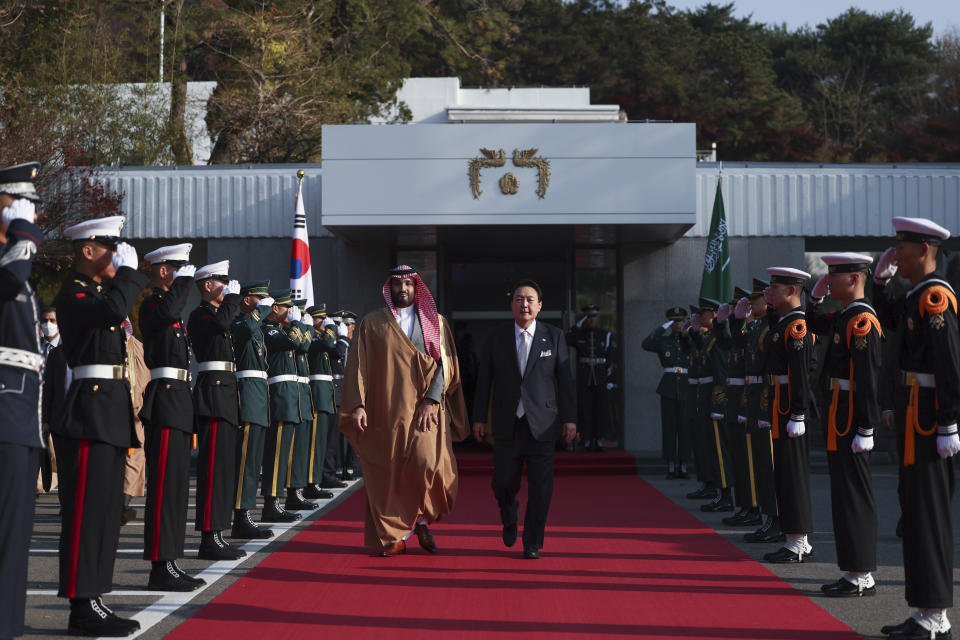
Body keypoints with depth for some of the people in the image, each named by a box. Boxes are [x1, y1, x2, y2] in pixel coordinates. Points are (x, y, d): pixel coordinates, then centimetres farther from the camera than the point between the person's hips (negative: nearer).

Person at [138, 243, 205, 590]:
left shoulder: (170, 305, 21)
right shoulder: (152, 304, -9)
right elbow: (169, 312, -36)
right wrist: (184, 280, -19)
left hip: (178, 404, 10)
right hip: (165, 403, -10)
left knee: (176, 484, 11)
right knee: (165, 484, -9)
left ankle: (169, 565, 16)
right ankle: (161, 567, -7)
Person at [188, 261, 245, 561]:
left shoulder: (215, 314, 22)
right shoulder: (199, 315, -9)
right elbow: (221, 322, -30)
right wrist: (233, 297, -15)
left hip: (225, 394, 10)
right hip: (213, 394, -10)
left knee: (224, 466, 10)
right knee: (214, 466, -11)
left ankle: (217, 536, 15)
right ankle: (209, 539, -11)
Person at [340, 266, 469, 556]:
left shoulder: (435, 323, 11)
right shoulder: (372, 323, 10)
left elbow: (445, 364, 3)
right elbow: (358, 366, 5)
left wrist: (431, 400, -11)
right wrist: (358, 405, -7)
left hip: (424, 410, 0)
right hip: (384, 410, 1)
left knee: (428, 463, -17)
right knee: (387, 474, -1)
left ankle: (421, 518, 6)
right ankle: (392, 537, 9)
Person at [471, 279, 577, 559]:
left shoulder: (554, 336, 3)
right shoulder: (496, 337, 4)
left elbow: (565, 380, 3)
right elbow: (484, 379, 6)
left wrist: (569, 418, -2)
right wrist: (479, 417, 1)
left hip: (542, 424, -1)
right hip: (507, 425, 1)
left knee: (540, 487, -4)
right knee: (504, 484, -1)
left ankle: (532, 543, 8)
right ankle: (510, 515, 33)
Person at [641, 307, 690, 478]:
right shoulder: (662, 340, 5)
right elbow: (645, 345, -14)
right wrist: (664, 327, -14)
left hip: (686, 387, 1)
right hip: (668, 389, -1)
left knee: (684, 427, 0)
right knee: (669, 426, -2)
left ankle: (683, 466, 7)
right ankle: (671, 467, 3)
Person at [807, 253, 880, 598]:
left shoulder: (863, 321, -17)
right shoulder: (843, 317, 12)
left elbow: (869, 378, -21)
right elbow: (815, 324, 35)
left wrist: (866, 430, -22)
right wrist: (816, 296, 16)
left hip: (852, 421, -10)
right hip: (840, 418, 10)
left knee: (854, 495, -5)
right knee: (846, 495, 13)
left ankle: (862, 578, 1)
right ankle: (854, 573, 20)